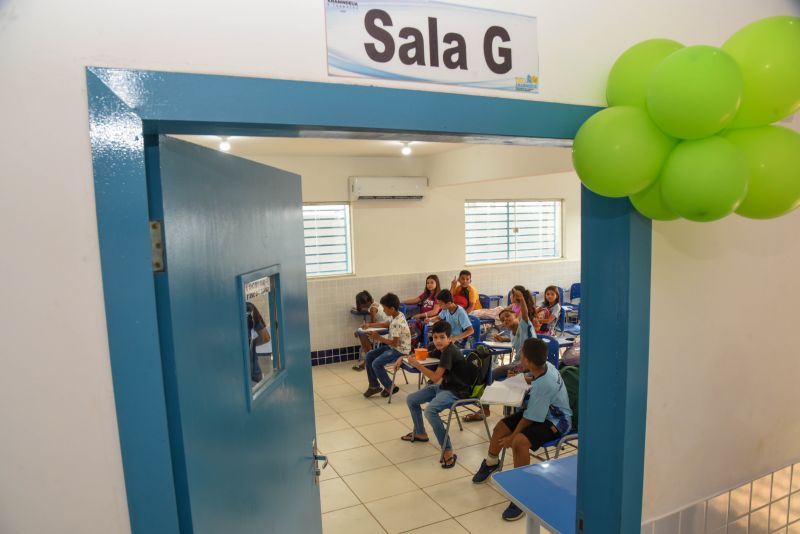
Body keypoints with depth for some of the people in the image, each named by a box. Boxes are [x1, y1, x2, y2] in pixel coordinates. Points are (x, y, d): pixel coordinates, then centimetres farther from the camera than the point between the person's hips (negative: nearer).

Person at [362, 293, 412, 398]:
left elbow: (395, 343, -27)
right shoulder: (398, 315, 1)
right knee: (369, 356, 6)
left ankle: (389, 387, 1)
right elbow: (387, 324, 22)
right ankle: (374, 386, 13)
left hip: (400, 350, -10)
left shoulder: (397, 323, -28)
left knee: (376, 364, -21)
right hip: (393, 346, 10)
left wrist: (379, 338, -17)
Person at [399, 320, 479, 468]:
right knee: (411, 400, 12)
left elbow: (435, 377, -26)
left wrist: (416, 365, -23)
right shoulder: (442, 349, 3)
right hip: (443, 386, 10)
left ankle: (448, 451, -25)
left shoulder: (449, 351, -23)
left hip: (456, 391, -10)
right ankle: (420, 433, 34)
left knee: (430, 410, -34)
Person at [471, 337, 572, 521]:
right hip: (543, 410, 9)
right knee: (501, 427, 7)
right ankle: (491, 463, 38)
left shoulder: (544, 384, -35)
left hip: (555, 421, -9)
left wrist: (512, 437, -13)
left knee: (519, 441, -34)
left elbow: (530, 419, -24)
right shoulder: (546, 365, -12)